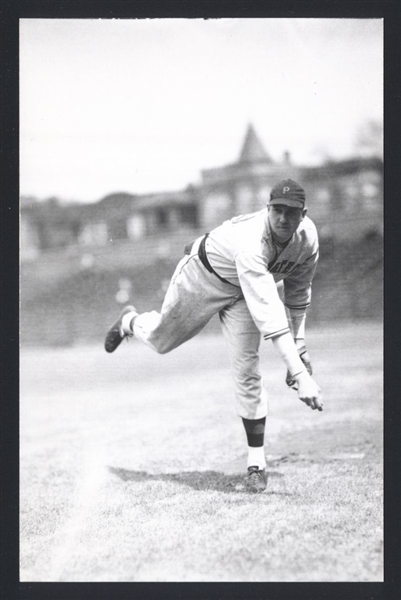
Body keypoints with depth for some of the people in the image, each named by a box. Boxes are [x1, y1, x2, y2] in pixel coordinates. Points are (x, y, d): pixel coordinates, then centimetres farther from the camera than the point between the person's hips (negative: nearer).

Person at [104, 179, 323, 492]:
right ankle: (131, 321, 54)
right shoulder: (251, 243, -44)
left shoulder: (308, 237, -23)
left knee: (247, 371, -8)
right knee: (161, 339, 17)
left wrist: (299, 346, -4)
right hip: (205, 275, -4)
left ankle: (257, 461, 1)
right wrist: (300, 375, -56)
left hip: (244, 291, 4)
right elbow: (268, 314, -52)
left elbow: (297, 294, -3)